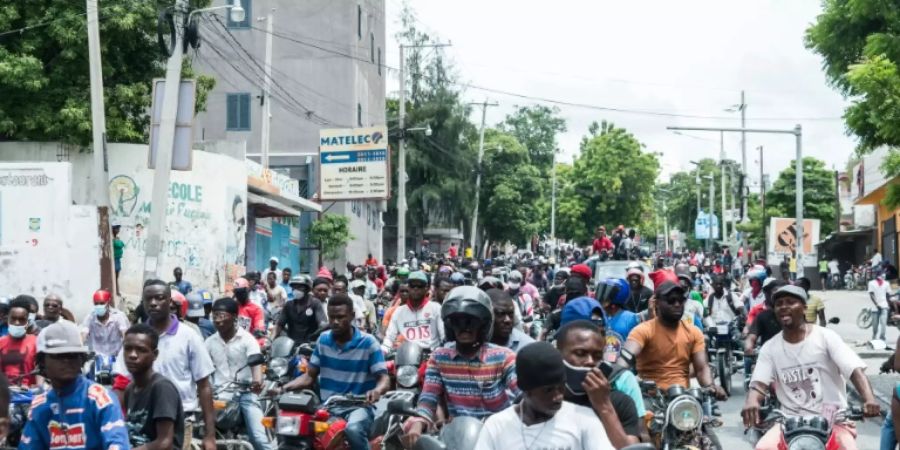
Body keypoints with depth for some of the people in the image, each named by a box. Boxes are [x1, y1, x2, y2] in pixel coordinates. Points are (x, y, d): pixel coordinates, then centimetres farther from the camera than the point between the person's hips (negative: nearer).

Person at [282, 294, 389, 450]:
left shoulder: (368, 342, -5)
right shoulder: (323, 340, 8)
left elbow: (384, 378, -8)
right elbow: (310, 376, 12)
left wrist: (377, 391, -33)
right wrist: (284, 387, -6)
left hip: (358, 407, -4)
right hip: (328, 407, 4)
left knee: (353, 430, -38)